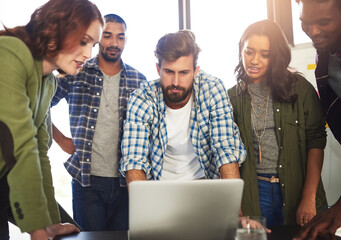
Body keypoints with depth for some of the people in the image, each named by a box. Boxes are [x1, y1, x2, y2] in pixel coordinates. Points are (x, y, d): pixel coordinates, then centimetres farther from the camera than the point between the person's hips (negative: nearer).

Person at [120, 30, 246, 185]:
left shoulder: (213, 89, -16)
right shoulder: (141, 100, -16)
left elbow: (227, 150, -18)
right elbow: (134, 159, -21)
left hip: (202, 178, 2)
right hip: (159, 181, -1)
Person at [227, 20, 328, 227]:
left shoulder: (299, 88, -1)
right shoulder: (232, 97, 3)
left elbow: (316, 141, -4)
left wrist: (309, 198, -10)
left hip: (299, 187, 0)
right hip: (254, 193, 1)